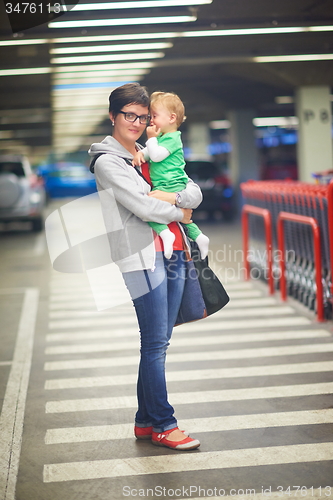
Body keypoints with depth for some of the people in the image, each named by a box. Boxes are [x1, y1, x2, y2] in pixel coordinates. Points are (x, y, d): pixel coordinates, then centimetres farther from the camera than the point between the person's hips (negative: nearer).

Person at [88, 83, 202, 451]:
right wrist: (180, 213, 1)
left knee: (158, 343, 10)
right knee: (156, 343, -4)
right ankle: (163, 425, 5)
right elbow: (143, 207, -14)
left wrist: (170, 197, -11)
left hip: (172, 253, 7)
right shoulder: (107, 161, -4)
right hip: (143, 257, -7)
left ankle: (145, 421, 19)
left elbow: (195, 193, 9)